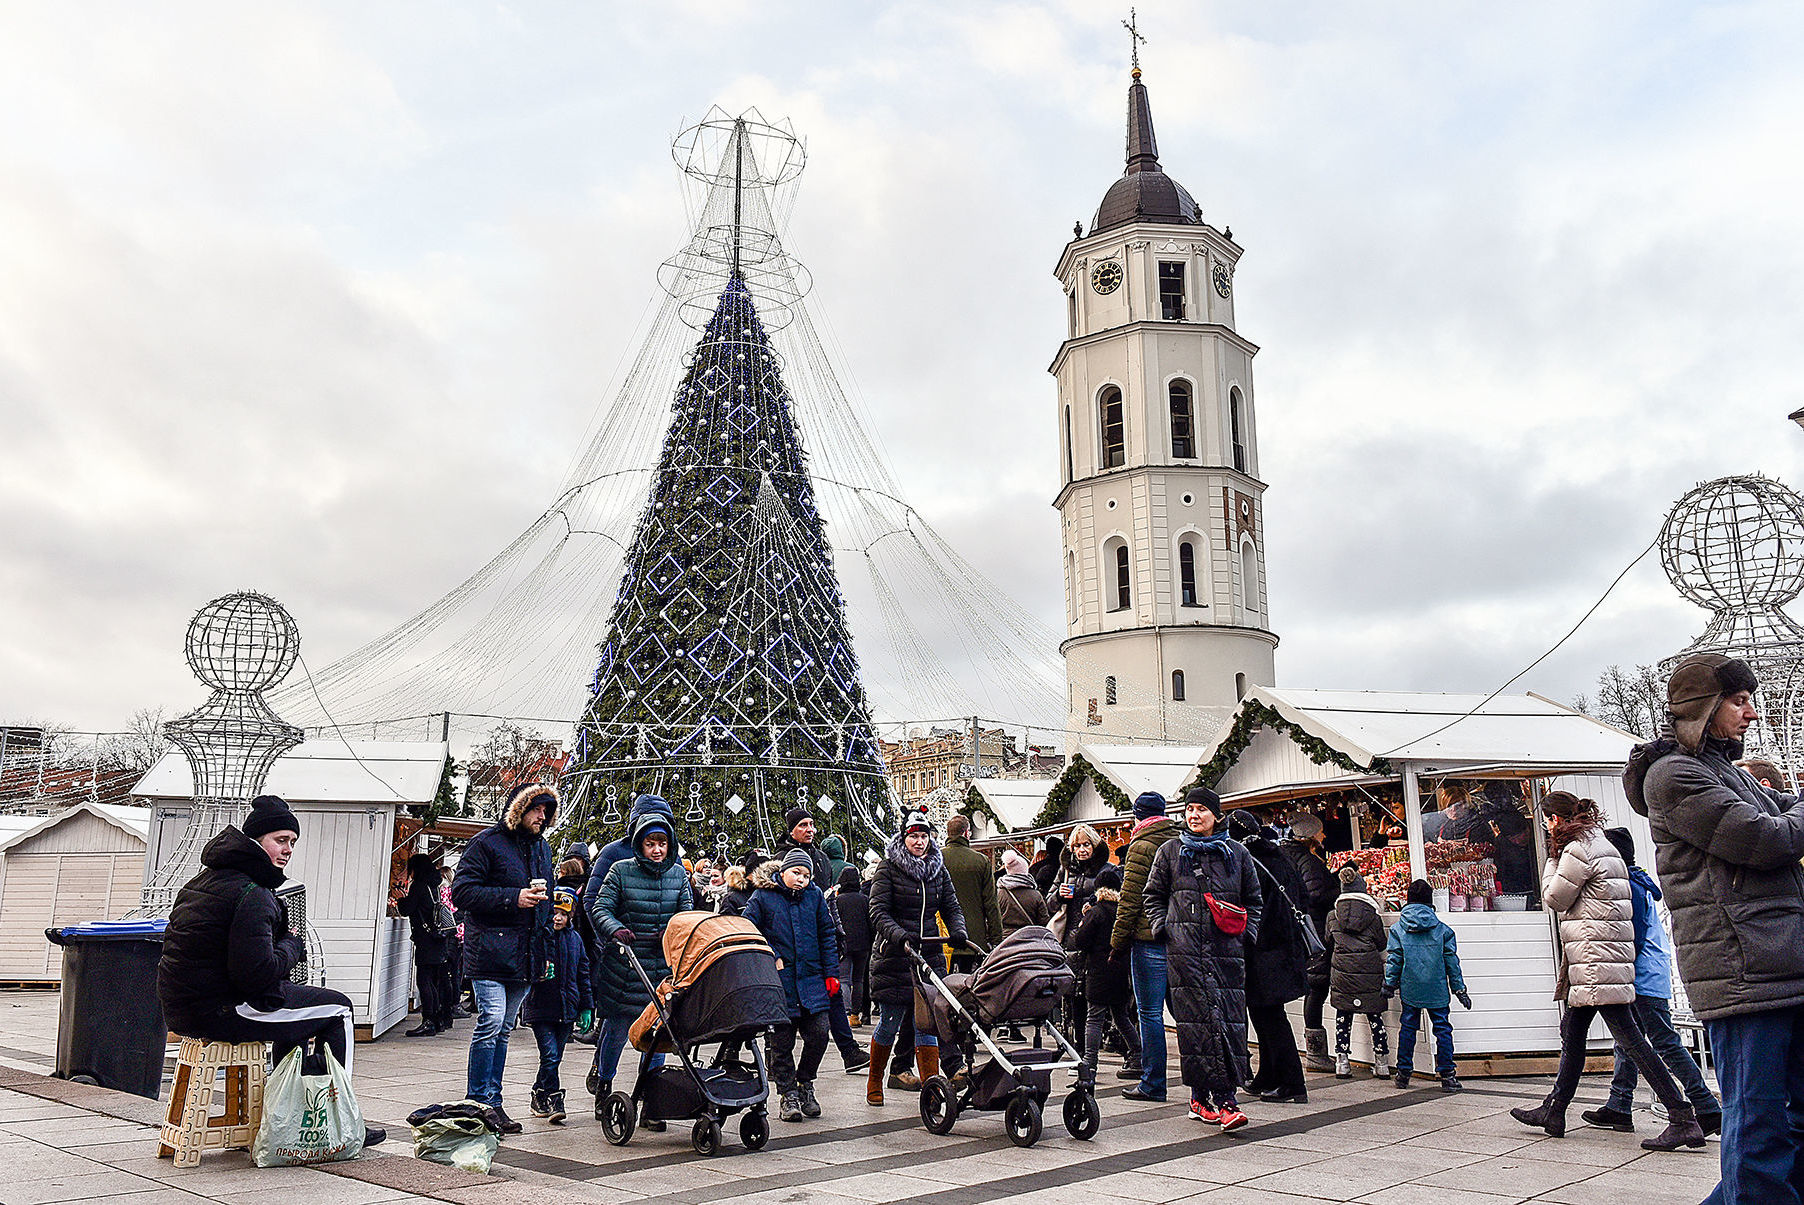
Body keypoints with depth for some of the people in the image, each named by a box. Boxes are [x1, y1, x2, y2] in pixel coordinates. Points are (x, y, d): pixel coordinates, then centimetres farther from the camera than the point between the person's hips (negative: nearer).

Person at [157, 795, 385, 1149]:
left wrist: (287, 943, 11)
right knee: (337, 1008, 2)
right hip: (219, 1011, -10)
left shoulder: (204, 880, 15)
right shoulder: (251, 894, -18)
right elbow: (257, 973, -25)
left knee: (295, 998, 30)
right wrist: (293, 945, -6)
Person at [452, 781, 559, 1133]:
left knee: (504, 1029, 9)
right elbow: (461, 891, -11)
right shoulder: (486, 843, -4)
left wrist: (546, 951, 20)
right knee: (491, 1022, -13)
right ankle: (481, 1103, -4)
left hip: (525, 955, 6)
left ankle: (491, 1103, 13)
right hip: (490, 951, -6)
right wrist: (513, 898, -18)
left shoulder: (542, 848, 18)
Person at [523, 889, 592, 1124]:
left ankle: (539, 1099, 26)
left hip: (567, 1009, 4)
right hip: (541, 1006, -4)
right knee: (550, 1055, -12)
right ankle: (554, 1102, -5)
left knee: (554, 1057, 10)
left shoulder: (575, 939, 9)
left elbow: (583, 974, 14)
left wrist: (586, 1007, 13)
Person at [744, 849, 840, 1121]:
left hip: (811, 979, 3)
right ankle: (788, 1094, 15)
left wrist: (831, 973, 8)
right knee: (781, 1041, 2)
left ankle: (805, 1084, 19)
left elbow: (826, 935, 12)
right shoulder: (763, 897, -1)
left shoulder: (815, 895, 8)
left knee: (819, 1034, -3)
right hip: (778, 981, -2)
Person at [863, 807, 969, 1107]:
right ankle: (874, 1083, 23)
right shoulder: (888, 868, -3)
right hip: (893, 955, -3)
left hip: (929, 953, 3)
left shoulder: (938, 869, 11)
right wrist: (901, 935, -27)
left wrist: (958, 931, -9)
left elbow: (951, 907, 12)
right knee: (890, 1023, 3)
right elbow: (878, 912, -10)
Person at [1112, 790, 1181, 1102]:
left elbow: (1130, 900, -10)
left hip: (1150, 937, -6)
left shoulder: (1142, 847, -8)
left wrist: (1118, 940, -4)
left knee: (1150, 1012, 0)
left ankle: (1153, 1084, 4)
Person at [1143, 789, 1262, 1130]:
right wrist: (1163, 928, 2)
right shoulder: (1170, 852, 11)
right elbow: (1153, 896, 16)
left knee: (1229, 1020, -5)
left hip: (1227, 949, 1)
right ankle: (1223, 1099, -2)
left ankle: (1202, 1098, 0)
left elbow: (1254, 900, 19)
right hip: (1185, 948, -1)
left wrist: (1247, 933, 6)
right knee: (1197, 1019, -7)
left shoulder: (1237, 854, 12)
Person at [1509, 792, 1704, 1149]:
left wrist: (1552, 858, 3)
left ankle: (1683, 1120, -12)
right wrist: (1557, 855, 17)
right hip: (1599, 958, 11)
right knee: (1572, 1031, 15)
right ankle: (1554, 1111, 23)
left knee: (1627, 1036, -11)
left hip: (1597, 958, -11)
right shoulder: (1599, 843, 19)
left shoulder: (1578, 849, -13)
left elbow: (1554, 897, -5)